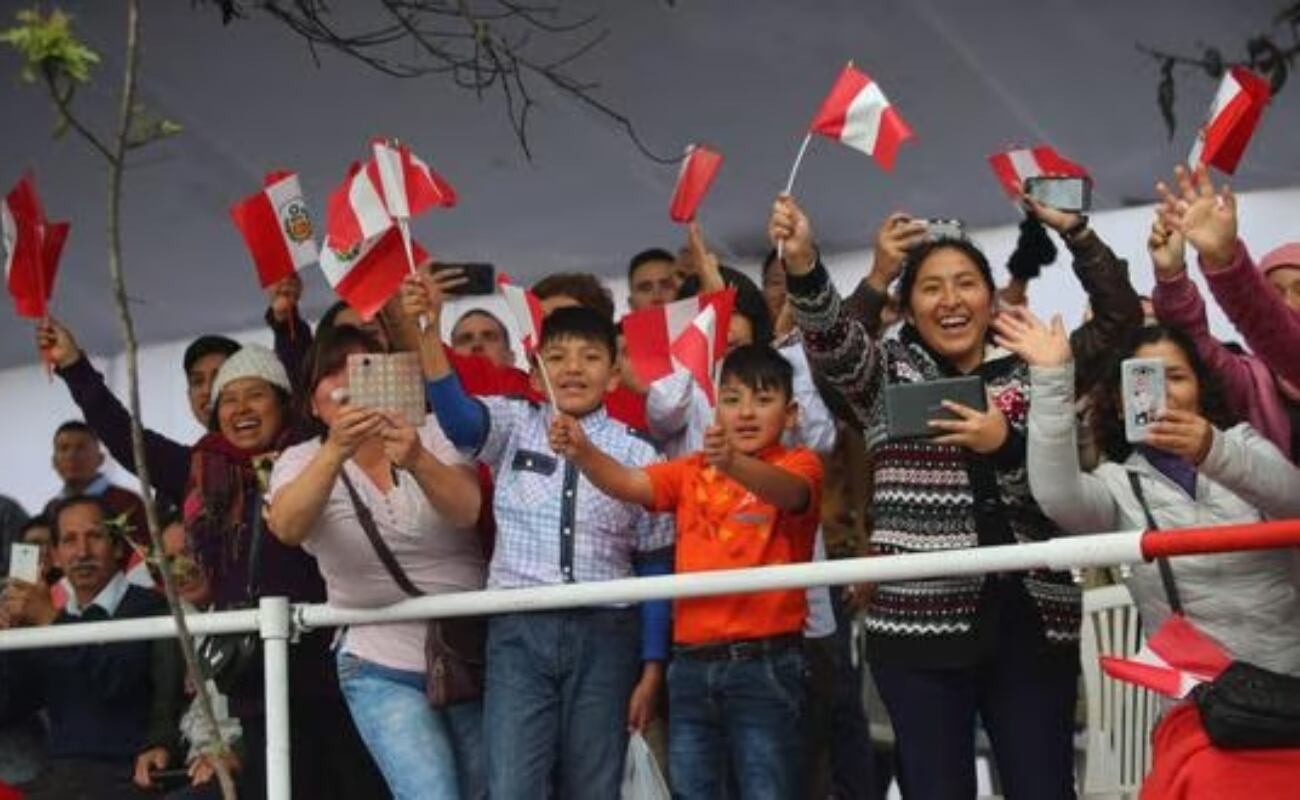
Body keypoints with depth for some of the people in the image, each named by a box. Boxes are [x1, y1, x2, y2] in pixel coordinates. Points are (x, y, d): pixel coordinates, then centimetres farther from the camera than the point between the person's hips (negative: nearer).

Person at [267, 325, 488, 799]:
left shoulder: (432, 436, -2)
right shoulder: (302, 461, -1)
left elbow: (470, 512, -21)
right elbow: (287, 528, -24)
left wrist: (418, 461, -40)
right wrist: (336, 450, -40)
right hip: (382, 671, -1)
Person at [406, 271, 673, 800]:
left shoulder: (637, 455, 4)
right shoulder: (513, 427, 6)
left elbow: (654, 565, 6)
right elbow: (456, 412, -16)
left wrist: (652, 666, 3)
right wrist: (427, 330, -33)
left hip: (604, 634, 1)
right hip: (519, 630, 0)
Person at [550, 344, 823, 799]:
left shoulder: (799, 465, 1)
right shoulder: (692, 471, 13)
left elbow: (789, 492, -22)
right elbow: (627, 484, -2)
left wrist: (734, 463, -43)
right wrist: (582, 452, -23)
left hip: (766, 662, -5)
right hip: (691, 662, 5)